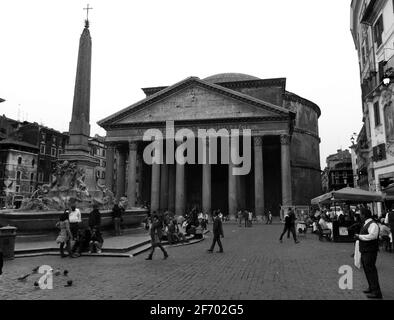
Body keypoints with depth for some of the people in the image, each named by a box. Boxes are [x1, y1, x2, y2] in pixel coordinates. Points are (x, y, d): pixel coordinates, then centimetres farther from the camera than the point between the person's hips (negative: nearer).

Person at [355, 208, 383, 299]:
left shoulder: (373, 224, -17)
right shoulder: (365, 224, 14)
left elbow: (372, 236, -30)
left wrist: (359, 236, -22)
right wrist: (358, 237, 7)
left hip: (370, 252, -10)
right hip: (364, 251, 10)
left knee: (371, 270, -6)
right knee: (367, 270, 19)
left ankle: (376, 292, 1)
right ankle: (371, 288, 33)